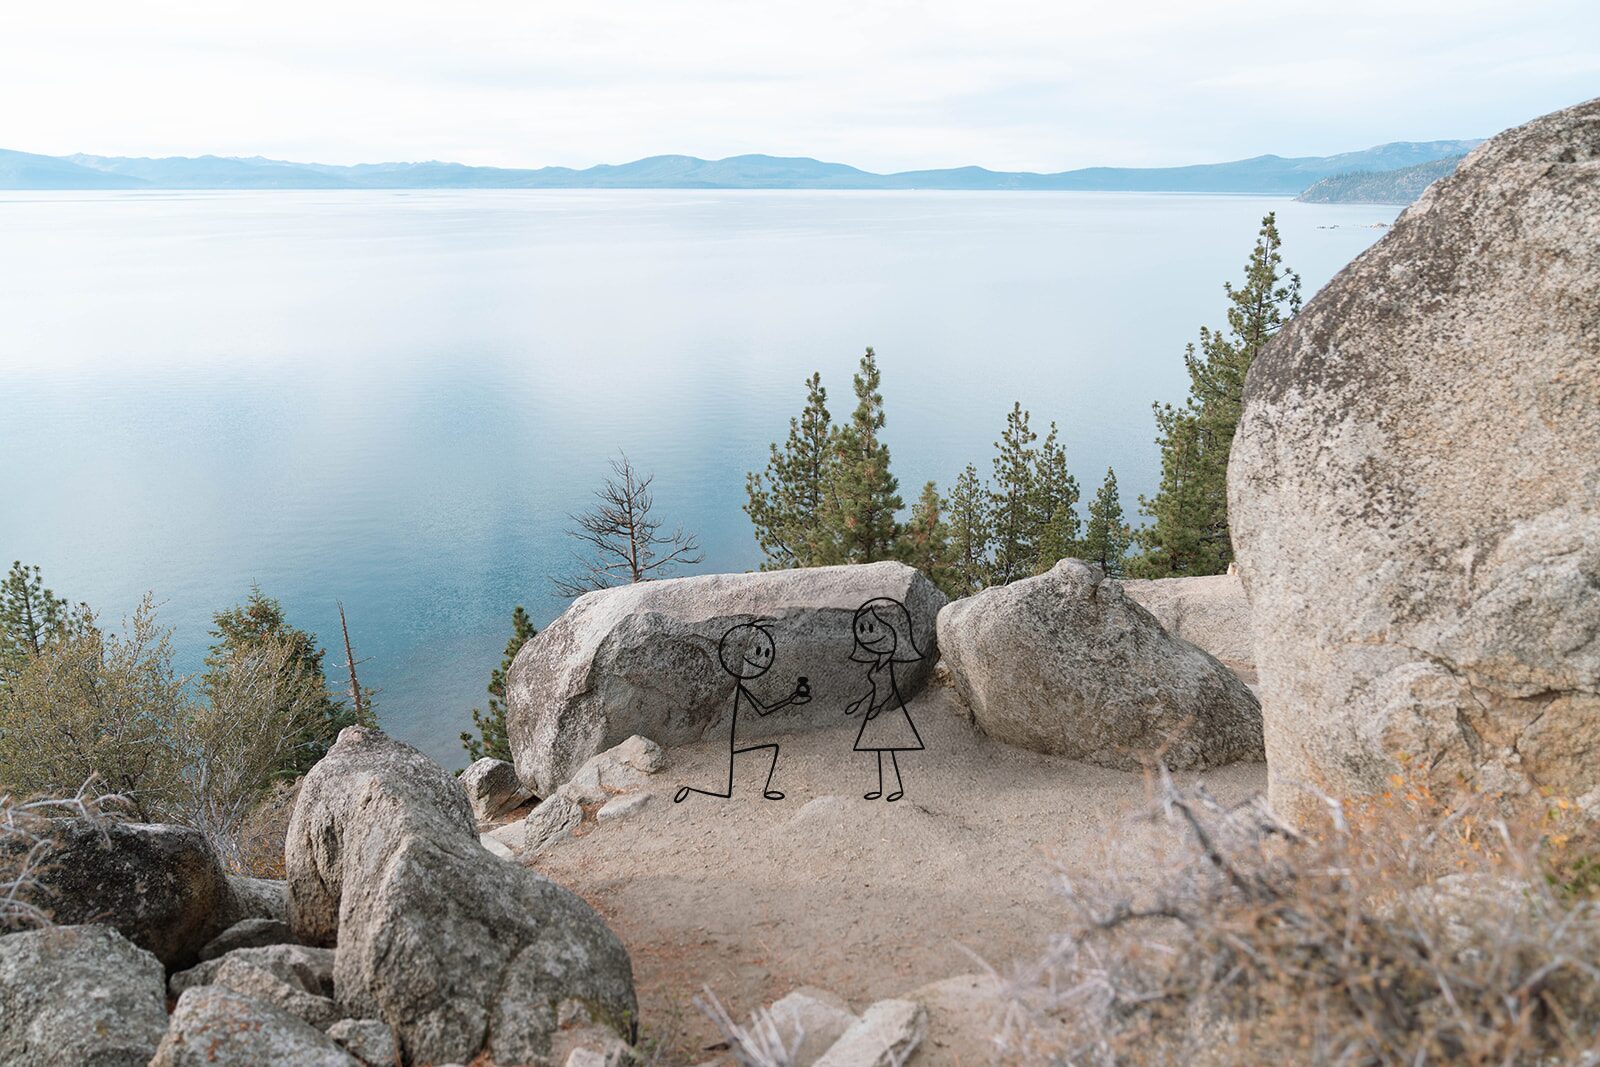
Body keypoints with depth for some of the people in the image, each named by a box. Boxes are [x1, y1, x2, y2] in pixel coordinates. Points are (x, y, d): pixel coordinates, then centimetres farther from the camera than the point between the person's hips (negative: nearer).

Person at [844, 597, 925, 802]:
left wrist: (878, 707, -23)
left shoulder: (887, 664, -16)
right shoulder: (879, 663, 7)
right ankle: (879, 787, 23)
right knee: (879, 749, 13)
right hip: (878, 709, 8)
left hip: (888, 710, -8)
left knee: (890, 751, -1)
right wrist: (860, 703, 18)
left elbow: (890, 689, -17)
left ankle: (899, 787, 10)